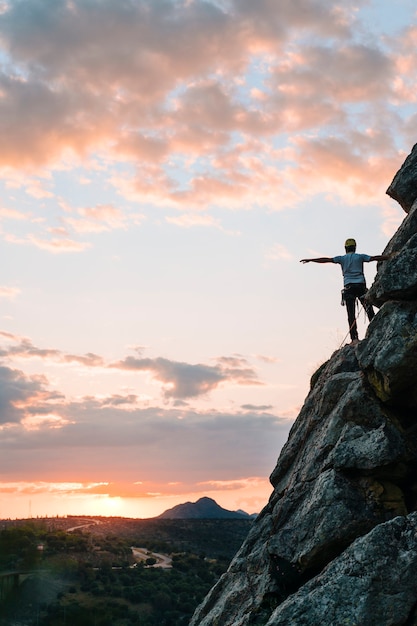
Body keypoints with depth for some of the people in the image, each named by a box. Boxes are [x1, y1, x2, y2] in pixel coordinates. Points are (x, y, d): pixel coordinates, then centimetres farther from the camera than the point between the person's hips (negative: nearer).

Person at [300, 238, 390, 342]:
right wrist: (390, 256, 11)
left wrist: (310, 260, 8)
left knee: (351, 314, -4)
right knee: (369, 310, 4)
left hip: (349, 287, 0)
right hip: (361, 286, 0)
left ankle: (354, 338, -12)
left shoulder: (342, 258, 10)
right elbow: (375, 258, 5)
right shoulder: (360, 257, 10)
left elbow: (326, 259, 4)